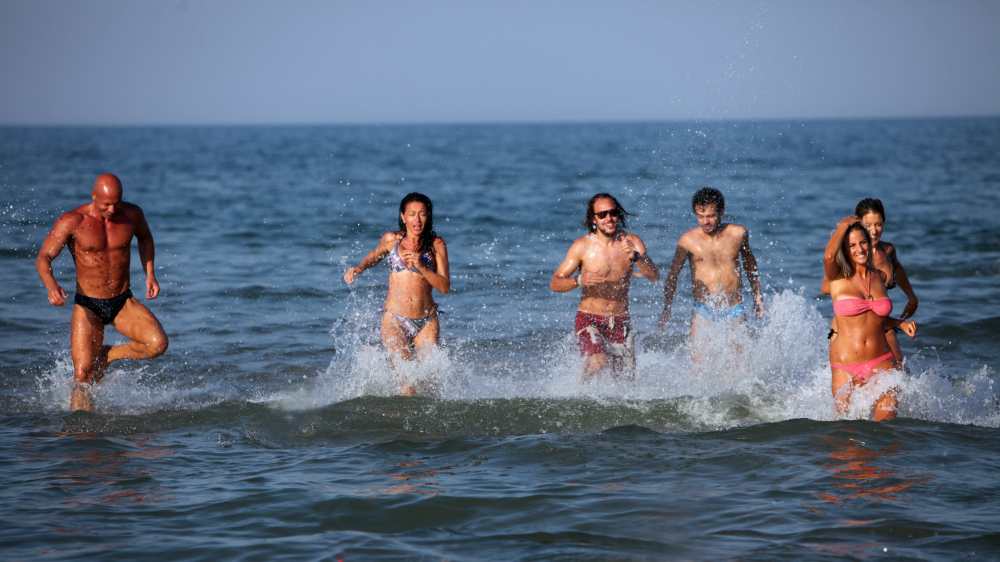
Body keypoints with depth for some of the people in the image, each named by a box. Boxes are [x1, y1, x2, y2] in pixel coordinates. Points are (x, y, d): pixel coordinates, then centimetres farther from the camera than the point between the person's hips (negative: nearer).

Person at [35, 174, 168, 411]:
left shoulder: (132, 214, -4)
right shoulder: (72, 222, -14)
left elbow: (145, 237, 19)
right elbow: (43, 258, -14)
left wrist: (150, 274, 7)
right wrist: (52, 286, -34)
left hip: (124, 303, 3)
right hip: (88, 306, -3)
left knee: (158, 343, -20)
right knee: (83, 375, -14)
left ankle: (108, 355, 6)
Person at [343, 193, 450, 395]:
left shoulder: (436, 245, 1)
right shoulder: (392, 239, 4)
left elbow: (445, 287, -6)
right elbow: (374, 256, 27)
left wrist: (421, 267, -19)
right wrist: (359, 268, 7)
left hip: (426, 323, 1)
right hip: (394, 320, -1)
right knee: (408, 377, -19)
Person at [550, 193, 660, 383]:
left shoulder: (632, 243, 0)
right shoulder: (583, 246, -7)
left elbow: (654, 276, -12)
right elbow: (555, 284, -6)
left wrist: (636, 257, -30)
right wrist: (579, 281, -27)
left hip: (620, 322, 3)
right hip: (589, 319, -3)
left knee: (626, 380, 1)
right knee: (598, 363, -28)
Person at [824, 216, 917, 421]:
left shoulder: (879, 277, 10)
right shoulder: (838, 277, -3)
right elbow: (829, 256, -28)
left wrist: (901, 323, 9)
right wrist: (843, 226, -11)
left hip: (881, 363, 3)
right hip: (846, 365, -3)